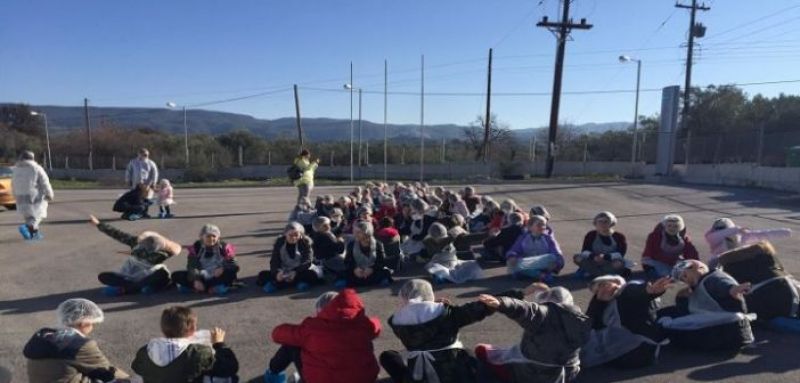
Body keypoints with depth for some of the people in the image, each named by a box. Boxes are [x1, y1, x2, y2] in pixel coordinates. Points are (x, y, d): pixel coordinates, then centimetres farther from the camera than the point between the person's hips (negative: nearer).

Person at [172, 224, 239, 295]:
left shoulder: (223, 247, -6)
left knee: (233, 269, -32)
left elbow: (233, 264, -12)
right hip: (202, 278, 2)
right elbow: (192, 266, -11)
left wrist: (223, 268, -32)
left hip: (218, 278, -2)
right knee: (176, 276, -17)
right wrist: (196, 280, -27)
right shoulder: (196, 247, -4)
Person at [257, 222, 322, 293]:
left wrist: (295, 272, -36)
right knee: (262, 276, -19)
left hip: (301, 271, -2)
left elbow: (307, 261, -18)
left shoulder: (305, 242, -9)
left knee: (313, 274, -35)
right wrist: (277, 272, -33)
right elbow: (274, 261, -11)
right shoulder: (279, 242, -4)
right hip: (284, 273, 2)